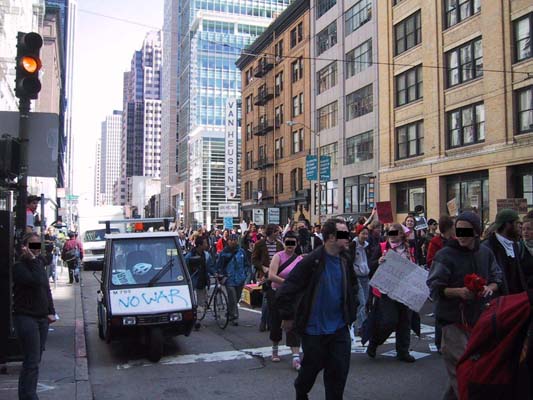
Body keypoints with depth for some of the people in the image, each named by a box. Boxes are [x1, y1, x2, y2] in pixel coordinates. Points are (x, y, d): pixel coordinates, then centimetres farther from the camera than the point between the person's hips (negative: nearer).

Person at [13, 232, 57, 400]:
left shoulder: (39, 263, 13)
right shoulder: (19, 267, -12)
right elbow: (35, 281, -28)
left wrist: (51, 311, 13)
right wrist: (32, 260, -23)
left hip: (42, 318, 8)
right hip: (26, 318, -8)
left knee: (34, 360, 12)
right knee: (32, 362, -10)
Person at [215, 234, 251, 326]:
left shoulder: (241, 252, 4)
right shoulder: (224, 253, -3)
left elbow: (247, 265, 13)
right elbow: (218, 266, 3)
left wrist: (245, 275, 5)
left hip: (240, 280, 4)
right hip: (229, 280, -3)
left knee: (237, 299, 13)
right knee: (232, 299, -10)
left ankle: (229, 314, 32)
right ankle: (234, 317, -4)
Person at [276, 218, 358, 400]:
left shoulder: (345, 259, -1)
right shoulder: (311, 261, -20)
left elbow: (353, 286, 19)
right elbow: (285, 291, -18)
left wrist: (351, 311, 13)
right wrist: (288, 317, -11)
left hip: (339, 327, 4)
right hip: (314, 328, -4)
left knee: (339, 371, 5)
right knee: (312, 367, 14)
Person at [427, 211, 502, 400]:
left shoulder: (486, 253, 5)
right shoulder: (445, 255, -11)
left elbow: (497, 279, 12)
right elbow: (435, 288, -13)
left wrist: (490, 288, -11)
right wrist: (458, 291, -28)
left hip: (479, 318, 6)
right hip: (453, 319, -6)